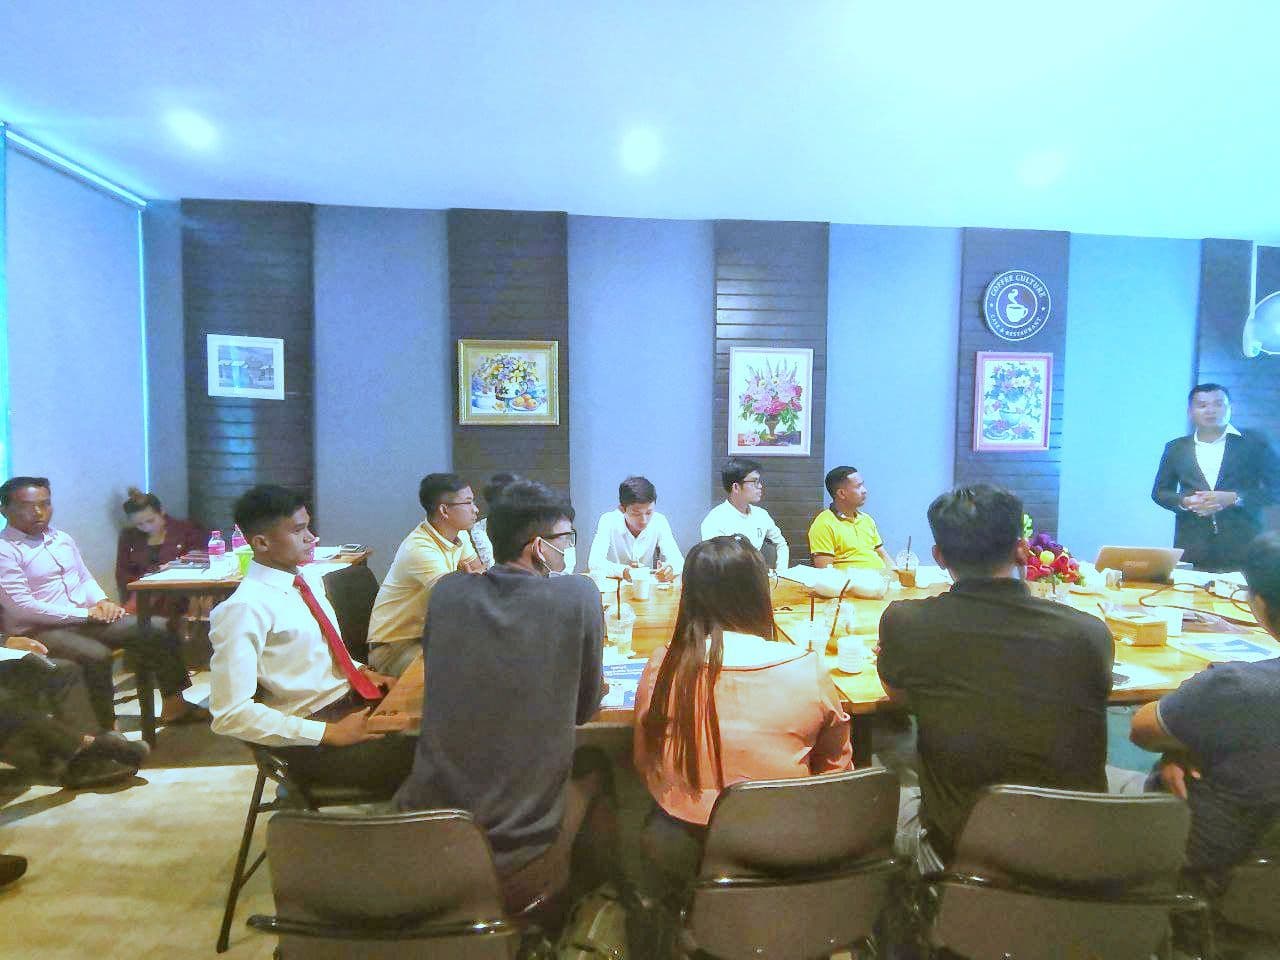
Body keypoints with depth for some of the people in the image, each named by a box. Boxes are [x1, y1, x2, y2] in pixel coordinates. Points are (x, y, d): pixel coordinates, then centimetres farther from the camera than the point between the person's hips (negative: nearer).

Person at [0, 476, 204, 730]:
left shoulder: (62, 538, 15)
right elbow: (21, 605, -16)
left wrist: (101, 602, 0)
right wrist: (84, 613, -17)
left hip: (85, 619, 7)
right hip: (40, 631, -7)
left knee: (159, 628, -7)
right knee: (96, 655, -35)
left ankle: (174, 705, 2)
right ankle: (107, 731, -19)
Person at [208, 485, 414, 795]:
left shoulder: (307, 580, 7)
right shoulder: (245, 609, -16)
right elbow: (230, 714, -19)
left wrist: (362, 671, 4)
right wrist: (330, 733, -20)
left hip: (354, 698, 8)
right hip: (311, 734, -8)